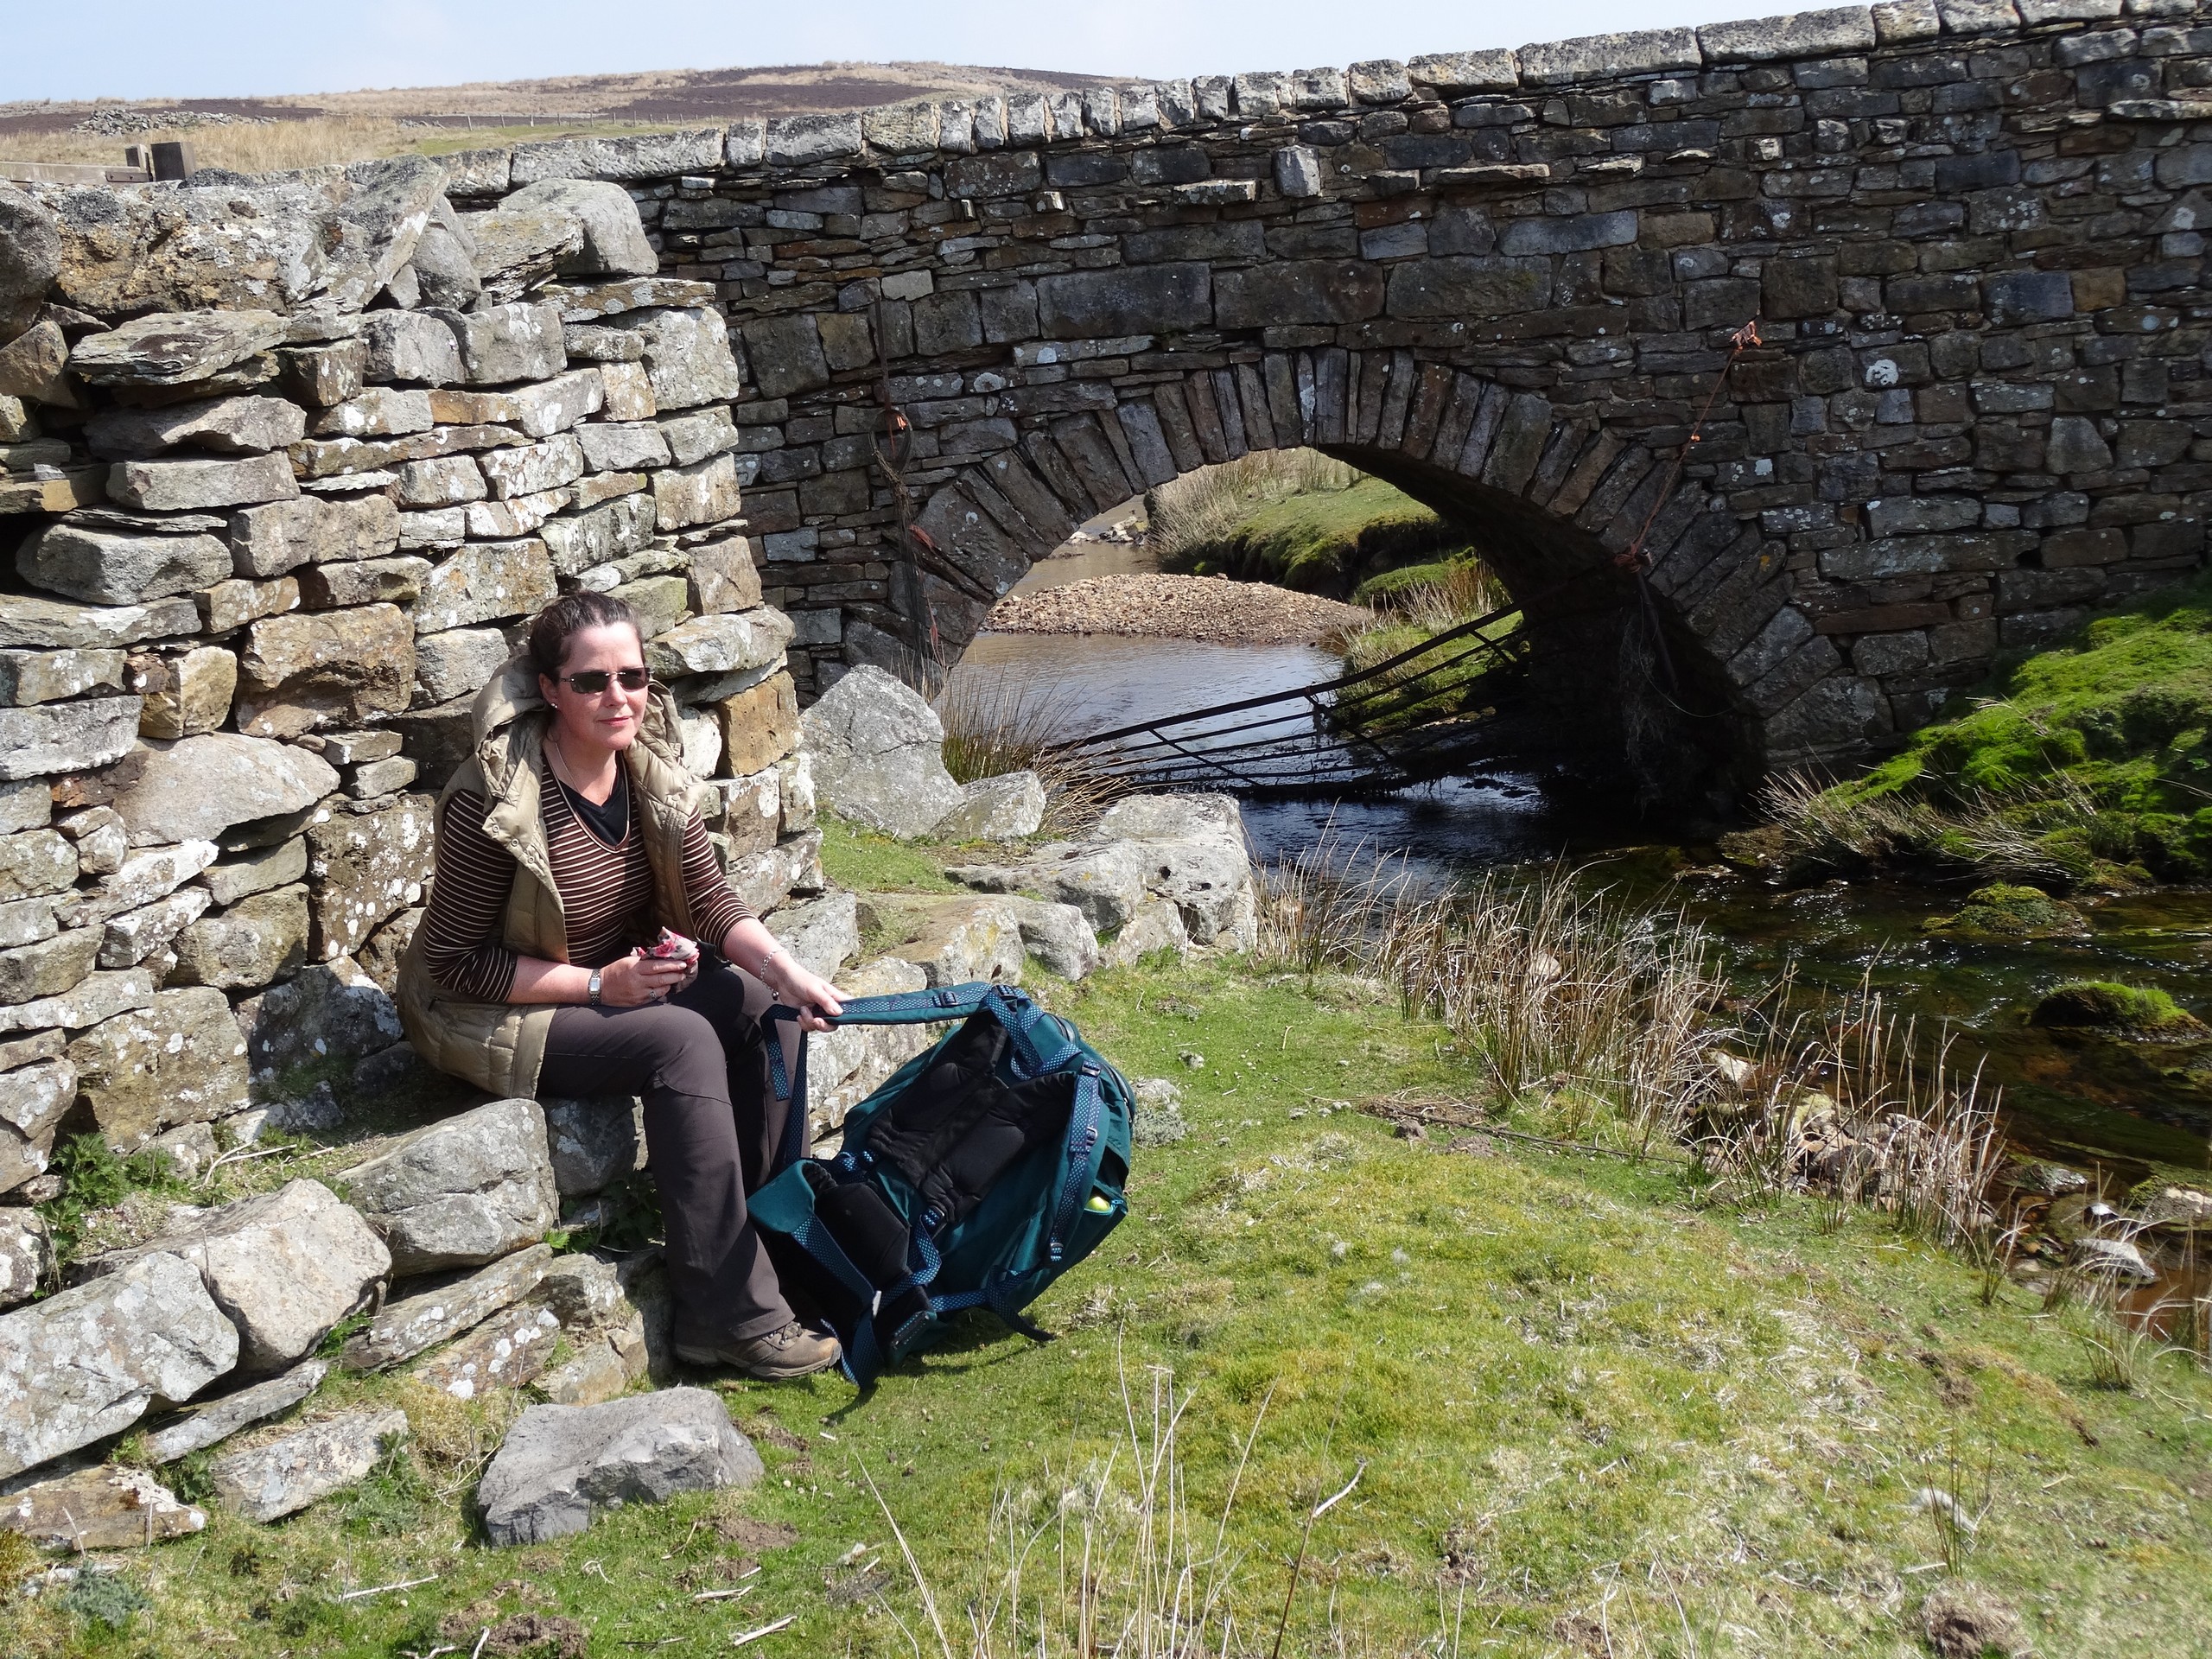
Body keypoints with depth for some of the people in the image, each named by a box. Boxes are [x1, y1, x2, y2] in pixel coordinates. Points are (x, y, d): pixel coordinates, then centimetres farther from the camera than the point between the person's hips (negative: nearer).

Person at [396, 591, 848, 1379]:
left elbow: (711, 899, -5)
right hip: (492, 1014, -7)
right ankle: (727, 1313, -24)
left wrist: (788, 972, -23)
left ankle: (767, 1236, -7)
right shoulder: (494, 801, -24)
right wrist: (600, 984, -24)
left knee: (758, 1007, -15)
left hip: (619, 976, 7)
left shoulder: (650, 767, -5)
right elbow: (457, 964, -19)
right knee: (681, 1039, -28)